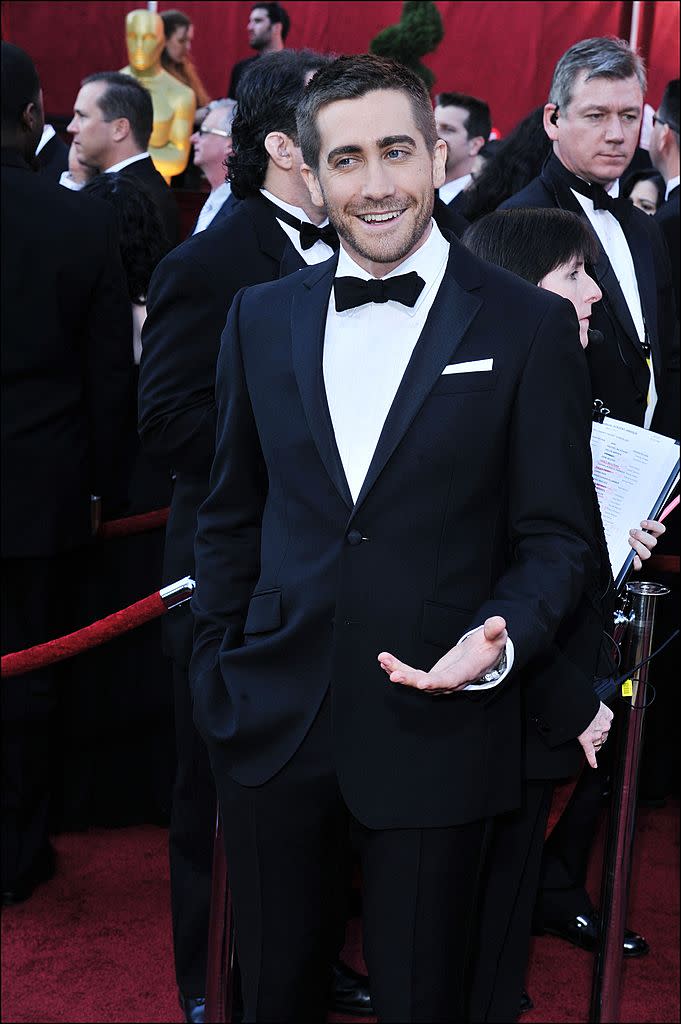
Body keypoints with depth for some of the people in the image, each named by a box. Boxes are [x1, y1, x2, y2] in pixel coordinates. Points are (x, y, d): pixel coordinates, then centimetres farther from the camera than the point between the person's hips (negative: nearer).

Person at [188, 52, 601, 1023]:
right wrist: (215, 670, 8)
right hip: (273, 717, 3)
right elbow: (232, 514, 12)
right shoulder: (262, 317, 5)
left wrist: (500, 638, -21)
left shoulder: (529, 326, -6)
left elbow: (557, 534, -3)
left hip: (435, 725, -3)